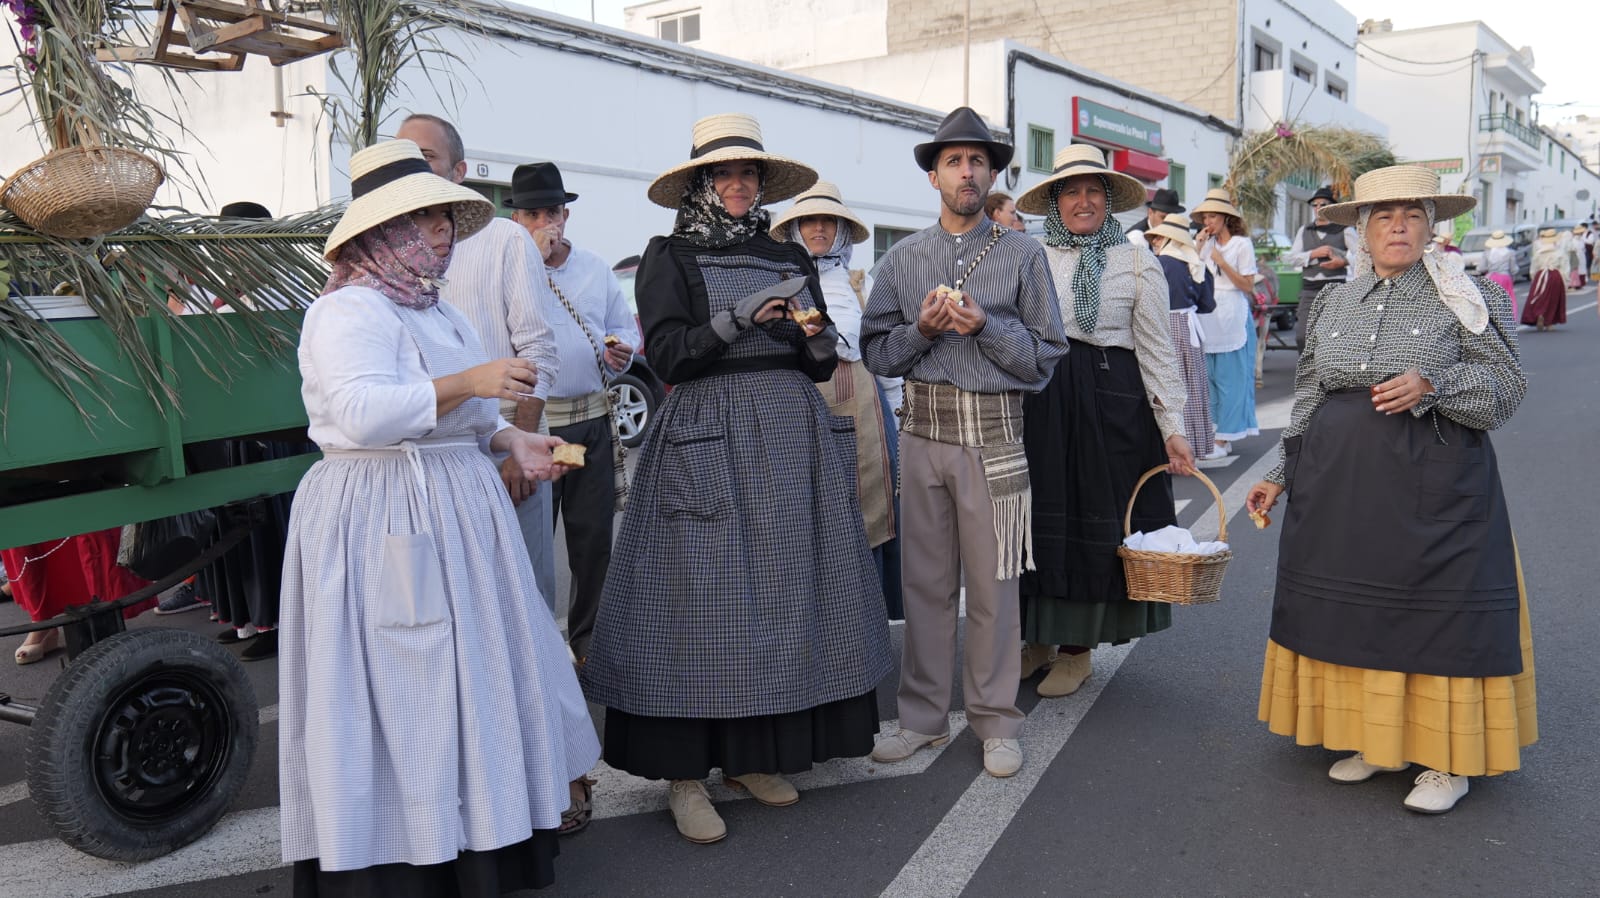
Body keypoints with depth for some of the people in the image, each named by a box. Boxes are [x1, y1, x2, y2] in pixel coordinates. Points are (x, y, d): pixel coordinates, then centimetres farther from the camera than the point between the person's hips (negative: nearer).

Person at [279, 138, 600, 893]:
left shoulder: (433, 311, 18)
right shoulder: (348, 312, -12)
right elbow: (362, 413, -26)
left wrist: (511, 440, 10)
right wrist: (466, 382, -29)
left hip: (454, 511, 10)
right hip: (380, 523, -10)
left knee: (471, 670, 13)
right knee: (394, 690, -4)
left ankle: (472, 826, 25)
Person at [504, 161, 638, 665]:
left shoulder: (596, 269, 13)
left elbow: (625, 327, 20)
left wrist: (620, 350, -3)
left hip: (592, 420, 4)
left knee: (594, 537, 9)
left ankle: (588, 638, 23)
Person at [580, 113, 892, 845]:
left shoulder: (790, 258, 16)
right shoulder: (669, 258, 4)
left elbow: (823, 366, 16)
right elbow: (668, 357, -8)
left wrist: (817, 335, -5)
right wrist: (741, 316, -15)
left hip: (791, 437, 5)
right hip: (710, 441, -5)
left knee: (783, 588, 5)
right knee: (700, 597, -6)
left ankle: (754, 755, 18)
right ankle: (683, 775, 3)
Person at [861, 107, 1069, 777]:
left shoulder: (1023, 255, 5)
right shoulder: (903, 258, 11)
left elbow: (1045, 355, 0)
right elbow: (876, 354, 7)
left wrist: (983, 325, -13)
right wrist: (922, 329, -10)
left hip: (994, 432, -2)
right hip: (923, 428, 2)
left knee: (992, 583, 2)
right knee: (925, 579, 8)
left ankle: (995, 721, 16)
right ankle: (924, 717, 21)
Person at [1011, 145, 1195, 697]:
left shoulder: (1137, 263, 1)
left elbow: (1157, 350, -2)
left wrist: (1173, 428, -9)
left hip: (1110, 404, -2)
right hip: (1038, 403, 3)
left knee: (1096, 520, 4)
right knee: (1040, 517, 8)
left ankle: (1078, 649, 19)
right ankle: (1037, 639, 24)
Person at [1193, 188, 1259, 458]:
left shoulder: (1242, 244, -2)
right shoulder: (1207, 244, 13)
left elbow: (1248, 285, -7)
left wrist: (1222, 263, -13)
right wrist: (1197, 248, -1)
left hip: (1232, 316, -6)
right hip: (1207, 317, 6)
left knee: (1230, 379, -4)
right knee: (1210, 377, 7)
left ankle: (1224, 439, -2)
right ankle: (1214, 434, 15)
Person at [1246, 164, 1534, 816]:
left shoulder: (1464, 298, 1)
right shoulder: (1334, 303, 11)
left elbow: (1508, 386, -1)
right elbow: (1307, 398, 15)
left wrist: (1431, 384, -18)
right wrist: (1281, 475, 13)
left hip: (1431, 486, -4)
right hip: (1339, 486, 4)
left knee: (1435, 609, -1)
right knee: (1352, 609, 8)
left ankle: (1449, 757, 13)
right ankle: (1375, 738, 23)